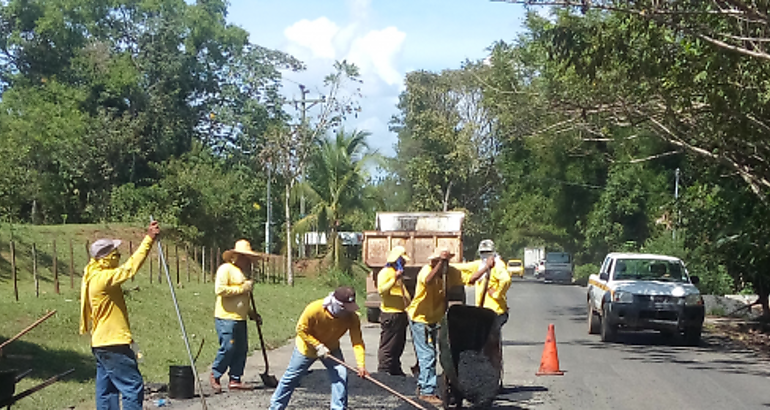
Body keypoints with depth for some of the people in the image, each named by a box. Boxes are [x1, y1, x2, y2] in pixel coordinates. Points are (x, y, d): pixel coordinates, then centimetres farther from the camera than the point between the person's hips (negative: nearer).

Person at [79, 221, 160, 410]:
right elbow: (130, 268, -23)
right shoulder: (103, 278, -19)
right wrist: (149, 239, -21)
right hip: (113, 345, -10)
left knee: (107, 391, 12)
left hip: (102, 344, 10)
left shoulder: (95, 276, 12)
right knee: (133, 387, -8)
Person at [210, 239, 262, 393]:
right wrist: (242, 288, -17)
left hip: (240, 318, 9)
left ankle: (235, 379, 13)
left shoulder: (243, 272, 21)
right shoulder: (225, 269, -8)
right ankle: (215, 375, 9)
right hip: (226, 318, -9)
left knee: (241, 350, 6)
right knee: (227, 348, -9)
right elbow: (220, 289, -21)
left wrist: (252, 313, 23)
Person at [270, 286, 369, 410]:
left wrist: (361, 366, -41)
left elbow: (357, 342, -30)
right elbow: (301, 329, -22)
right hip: (307, 347, -2)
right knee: (290, 378, 9)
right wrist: (318, 346, -29)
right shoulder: (314, 309, -35)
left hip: (331, 349, 2)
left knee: (341, 376, -16)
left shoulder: (352, 317, -28)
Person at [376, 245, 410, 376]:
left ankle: (395, 369, 23)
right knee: (388, 345, -8)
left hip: (400, 313, 10)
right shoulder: (385, 272, -10)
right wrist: (395, 279, -32)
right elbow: (381, 290, -24)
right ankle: (383, 370, -5)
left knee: (399, 345, 15)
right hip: (390, 313, -10)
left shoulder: (398, 273, 21)